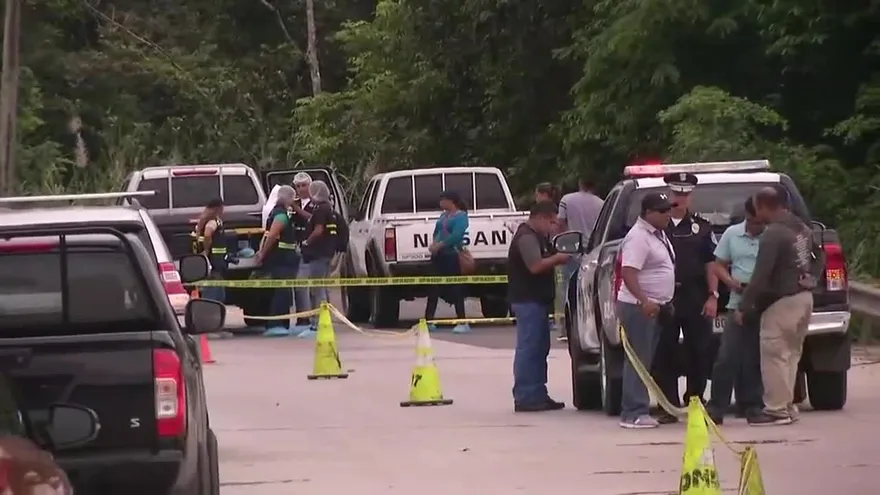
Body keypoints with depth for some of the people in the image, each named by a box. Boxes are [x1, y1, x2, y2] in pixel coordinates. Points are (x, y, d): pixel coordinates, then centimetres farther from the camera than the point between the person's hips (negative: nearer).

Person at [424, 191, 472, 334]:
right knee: (435, 287, 8)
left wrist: (439, 245, -19)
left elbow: (456, 236, -18)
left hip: (452, 255, -8)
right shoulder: (443, 215, 17)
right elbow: (437, 232, 17)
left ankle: (463, 323, -5)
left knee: (455, 289, -7)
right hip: (439, 255, 8)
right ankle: (428, 321, 12)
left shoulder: (461, 216, -7)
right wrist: (434, 244, -4)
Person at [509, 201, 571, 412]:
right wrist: (557, 258, -12)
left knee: (539, 348, 13)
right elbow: (535, 265, -24)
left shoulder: (537, 236, 19)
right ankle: (525, 398, -10)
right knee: (529, 348, -10)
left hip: (537, 300, 11)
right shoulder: (526, 237, -15)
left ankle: (538, 395, 18)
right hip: (528, 300, -11)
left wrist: (555, 258, 8)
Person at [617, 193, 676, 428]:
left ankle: (639, 410, 16)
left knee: (646, 360, 12)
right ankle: (634, 413, -11)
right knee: (638, 360, -10)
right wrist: (644, 301, -36)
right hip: (638, 307, -10)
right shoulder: (638, 237, -17)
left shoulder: (659, 235, 15)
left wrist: (662, 303, 22)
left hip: (654, 306, 10)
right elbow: (628, 272, -26)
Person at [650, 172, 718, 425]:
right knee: (664, 354, -1)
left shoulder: (701, 227, 11)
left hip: (695, 298, 1)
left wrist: (713, 296, 1)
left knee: (698, 352, 2)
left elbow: (711, 264, 10)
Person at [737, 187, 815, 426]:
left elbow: (760, 276, -19)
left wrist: (743, 307, -14)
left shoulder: (773, 234, -18)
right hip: (804, 296, 9)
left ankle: (776, 409, -3)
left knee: (774, 355, -3)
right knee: (791, 353, 16)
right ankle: (786, 406, 20)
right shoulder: (802, 228, 11)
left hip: (782, 301, -9)